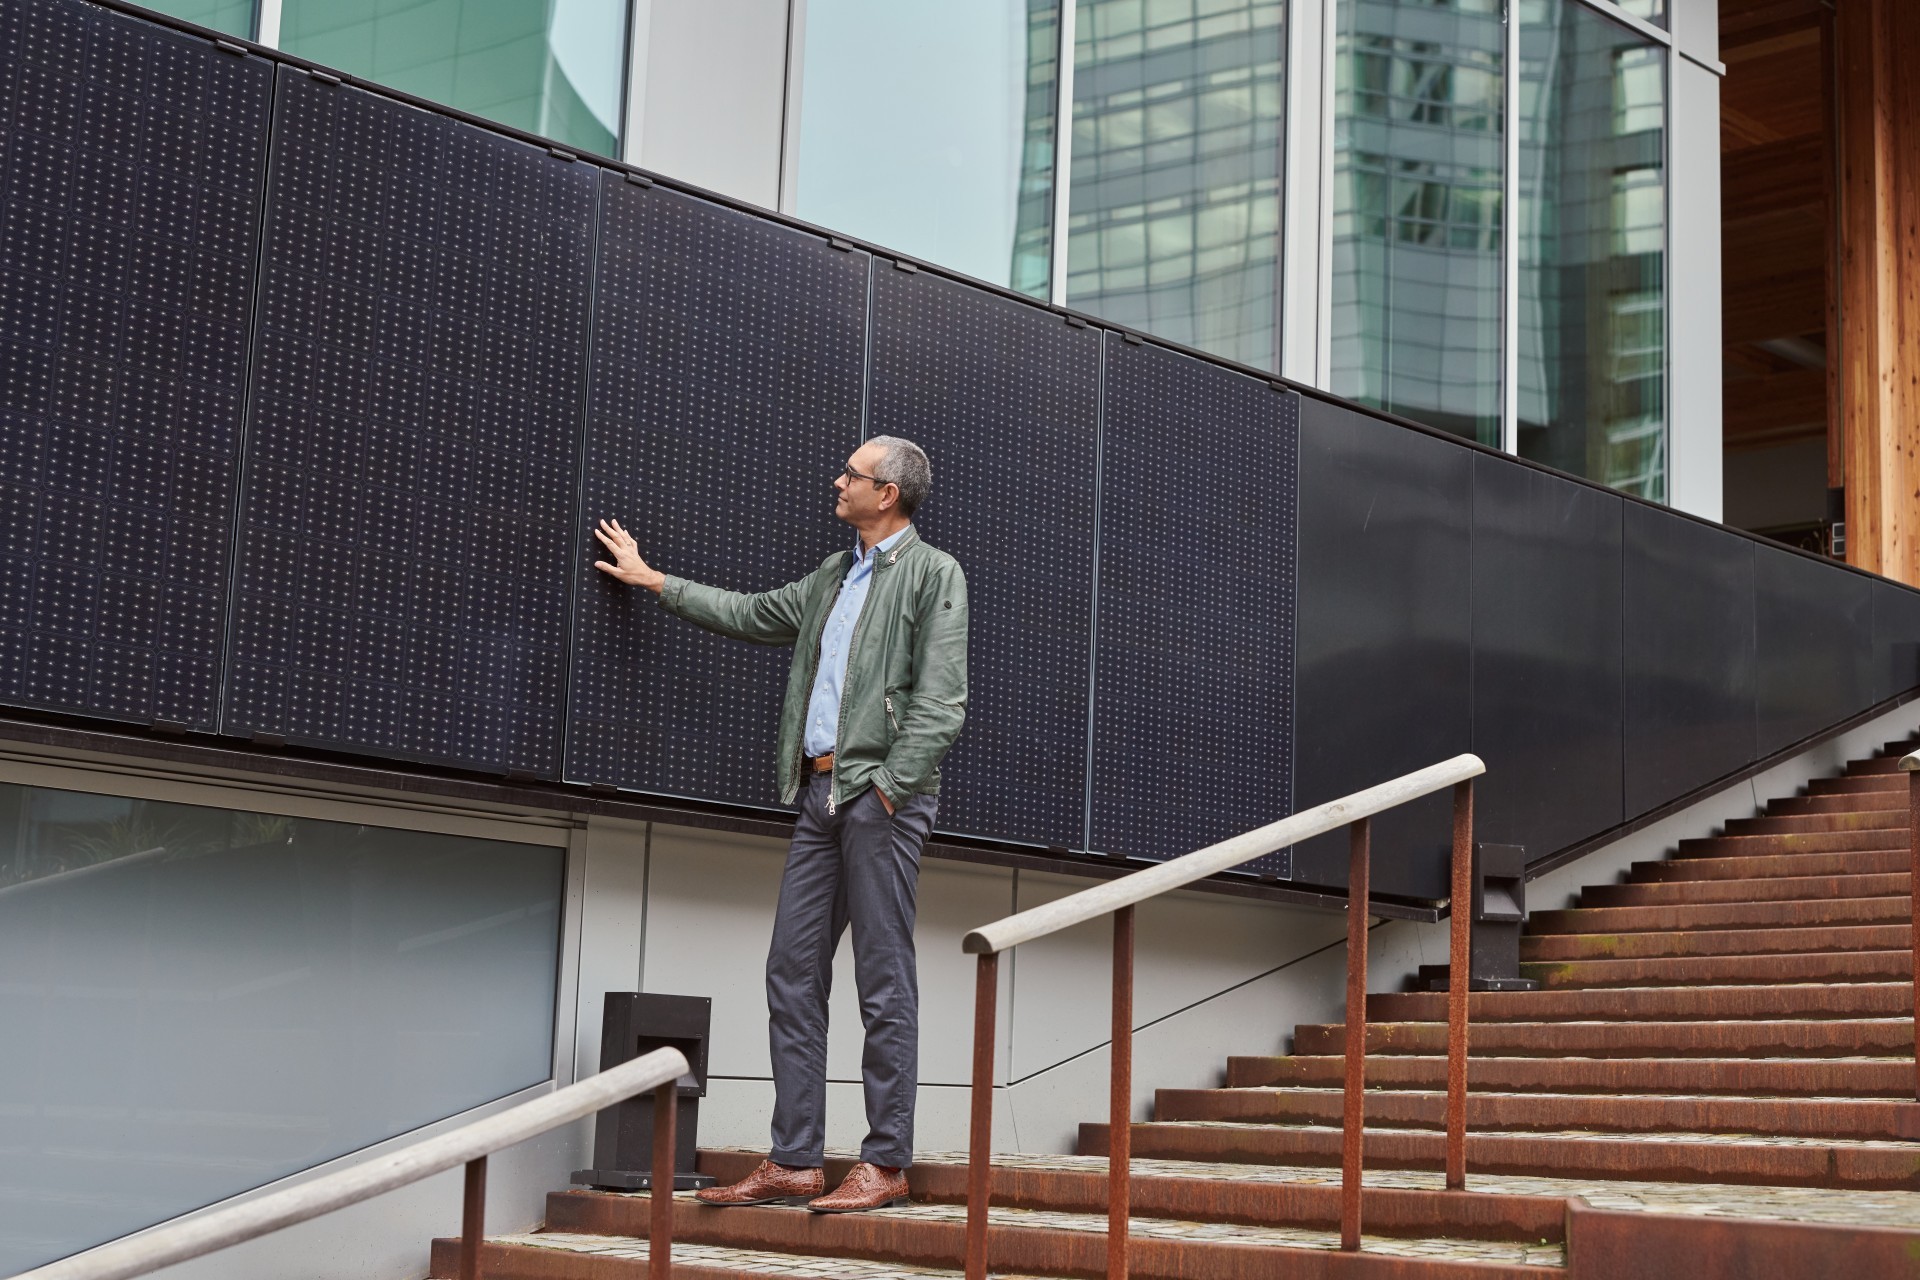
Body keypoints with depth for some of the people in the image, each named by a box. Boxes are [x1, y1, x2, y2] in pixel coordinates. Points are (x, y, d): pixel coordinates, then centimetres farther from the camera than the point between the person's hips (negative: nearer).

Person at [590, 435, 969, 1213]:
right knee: (792, 973, 4)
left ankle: (886, 1165, -2)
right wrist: (652, 580, 37)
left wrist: (890, 785, -17)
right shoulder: (833, 577, 22)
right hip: (820, 793, 8)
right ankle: (794, 1163, 7)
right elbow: (752, 615, 34)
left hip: (881, 796, -8)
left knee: (884, 983, -6)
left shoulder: (934, 574, -1)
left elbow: (940, 703, -10)